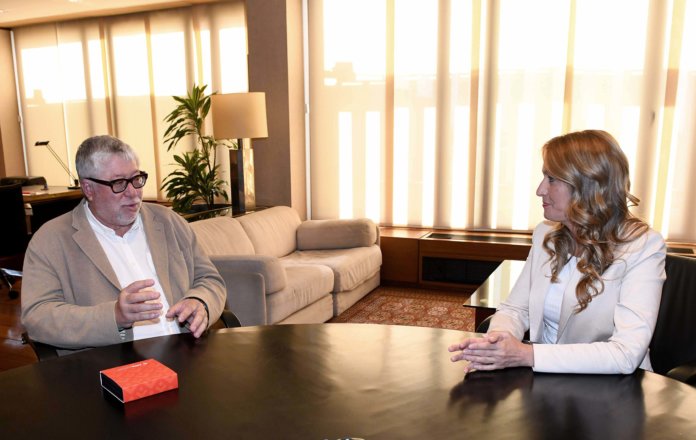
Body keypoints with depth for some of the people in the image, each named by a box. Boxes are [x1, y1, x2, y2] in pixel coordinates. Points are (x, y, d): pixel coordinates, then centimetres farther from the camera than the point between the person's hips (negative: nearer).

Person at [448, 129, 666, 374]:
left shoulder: (643, 246, -14)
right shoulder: (545, 235, 3)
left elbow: (626, 354, -22)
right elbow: (514, 309, 4)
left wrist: (528, 355, -29)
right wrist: (497, 339, -19)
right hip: (547, 379, 4)